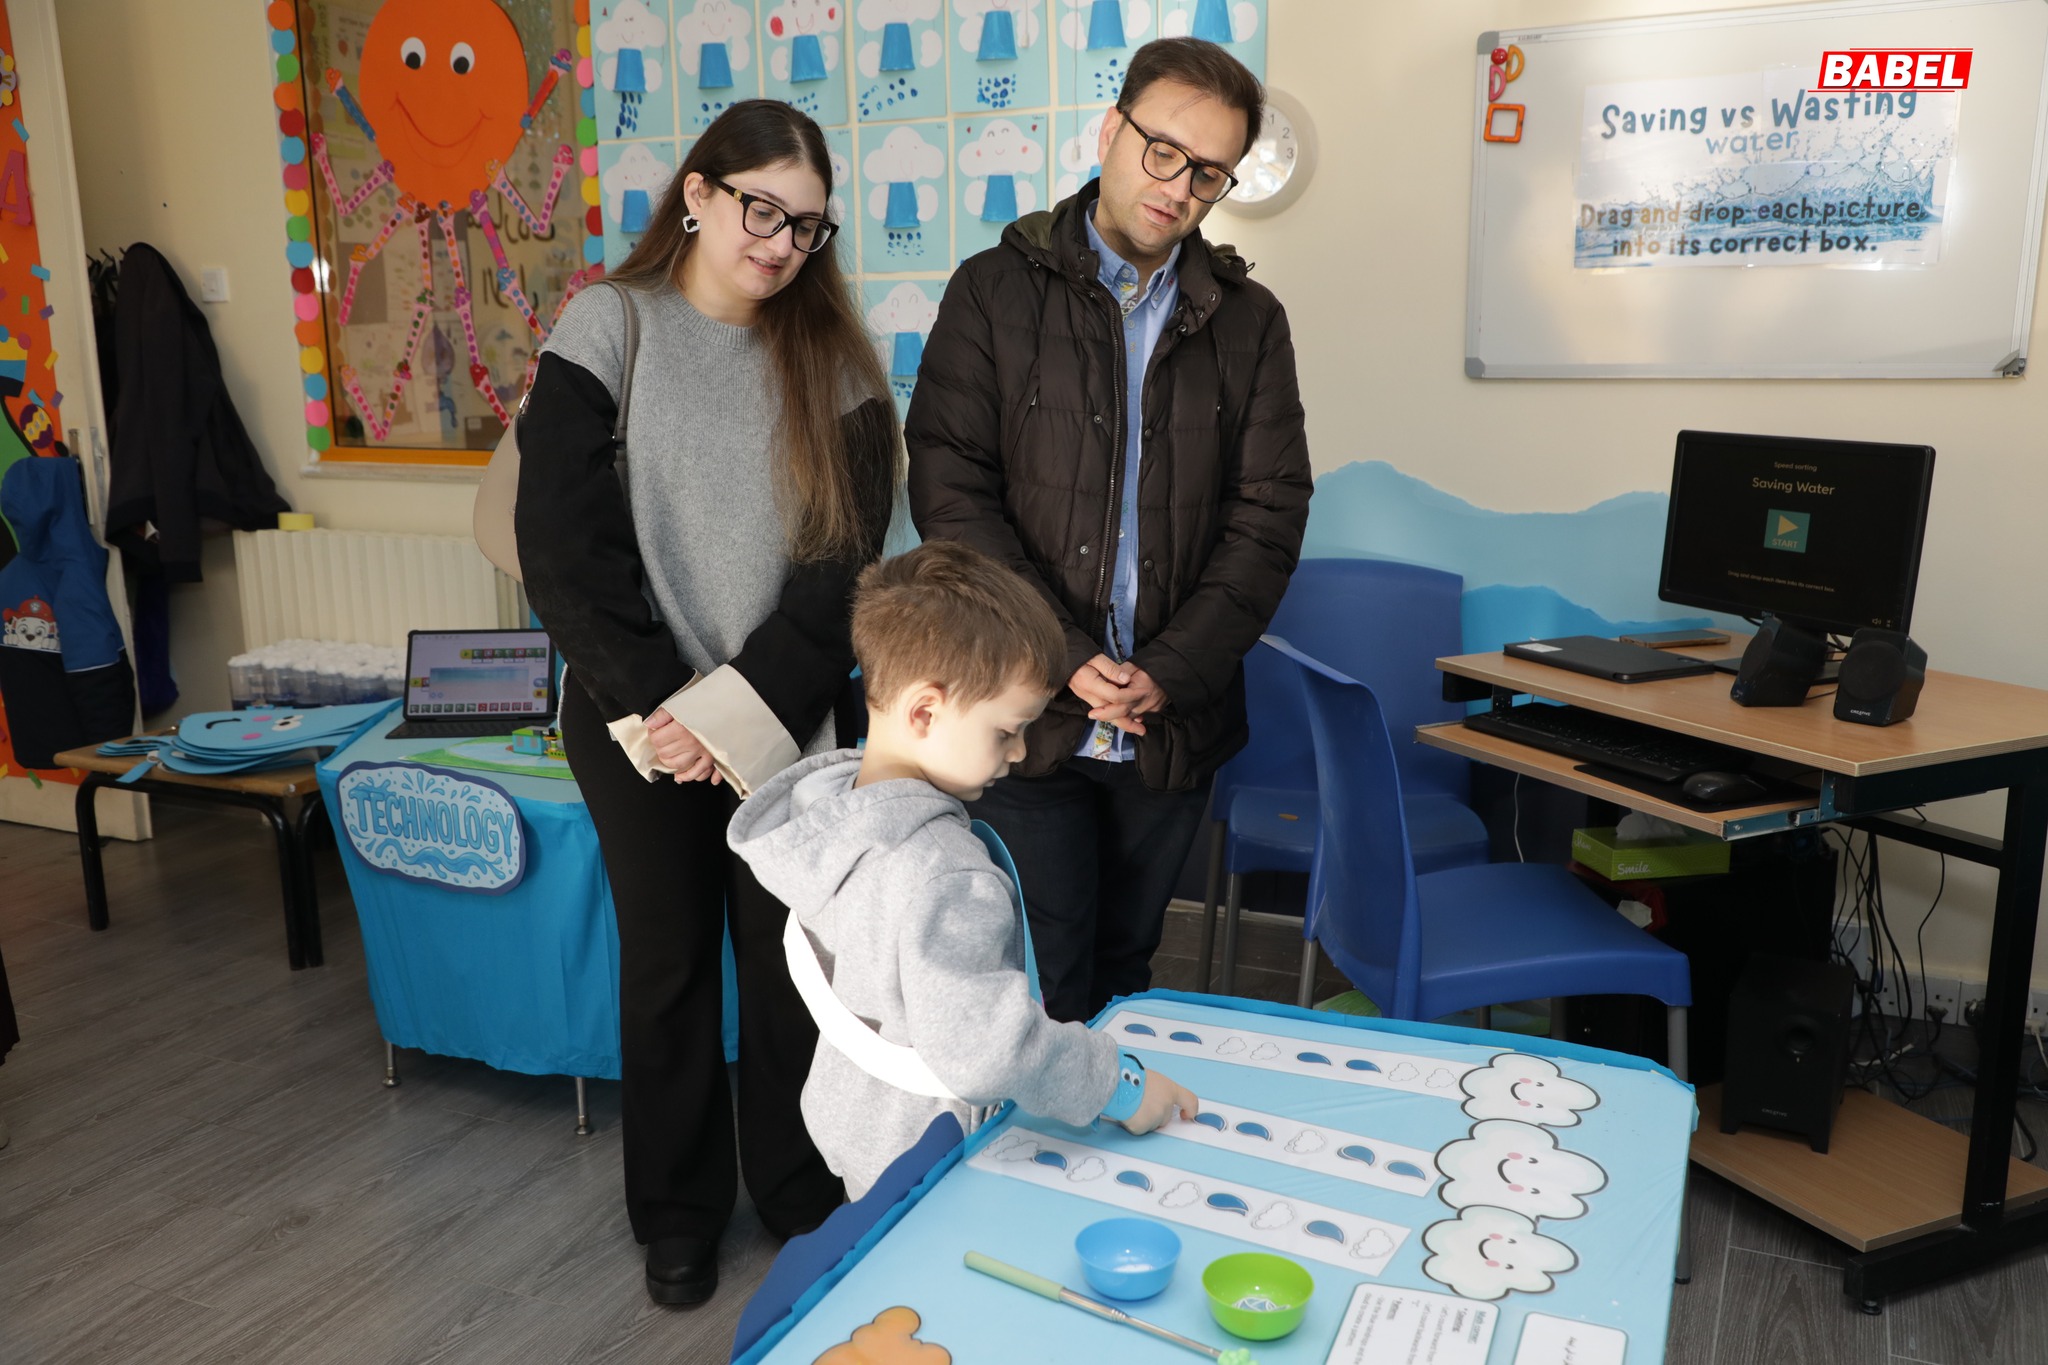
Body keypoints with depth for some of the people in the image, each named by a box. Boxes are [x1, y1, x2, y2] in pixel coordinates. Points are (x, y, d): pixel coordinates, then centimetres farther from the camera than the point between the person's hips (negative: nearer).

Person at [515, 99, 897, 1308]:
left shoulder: (831, 361, 2)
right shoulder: (609, 332, -3)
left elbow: (847, 559, -6)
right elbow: (563, 546, -8)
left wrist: (738, 710, -14)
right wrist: (657, 710, -12)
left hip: (784, 721, 1)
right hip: (638, 723, -1)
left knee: (791, 959, 7)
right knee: (667, 961, 12)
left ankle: (803, 1194, 29)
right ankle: (680, 1212, 32)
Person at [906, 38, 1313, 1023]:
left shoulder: (1249, 322, 8)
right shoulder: (996, 291, 1)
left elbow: (1269, 515, 2)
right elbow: (951, 492, -7)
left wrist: (1171, 672, -10)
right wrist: (1067, 659, -15)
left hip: (1174, 723, 3)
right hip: (1029, 715, -2)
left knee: (1125, 971, 17)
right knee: (1045, 994, 3)